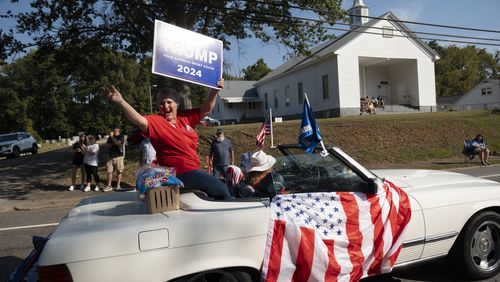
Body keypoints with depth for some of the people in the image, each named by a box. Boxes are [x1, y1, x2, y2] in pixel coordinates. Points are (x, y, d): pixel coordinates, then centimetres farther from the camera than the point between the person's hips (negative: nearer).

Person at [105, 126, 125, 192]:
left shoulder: (121, 136, -1)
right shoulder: (110, 137, 16)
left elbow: (118, 143, -18)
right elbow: (107, 145, 6)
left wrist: (112, 137, -10)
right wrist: (113, 144, -10)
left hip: (118, 156, -5)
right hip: (111, 157, 5)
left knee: (119, 171, -2)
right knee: (109, 171, 2)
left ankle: (118, 185, 6)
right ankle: (109, 186, 7)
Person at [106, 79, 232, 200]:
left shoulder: (184, 117, 6)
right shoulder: (156, 121, -13)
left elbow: (205, 110, 11)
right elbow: (140, 120, -32)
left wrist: (214, 91, -2)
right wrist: (121, 102, -47)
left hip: (194, 169, 7)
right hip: (181, 173, -7)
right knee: (221, 189, -2)